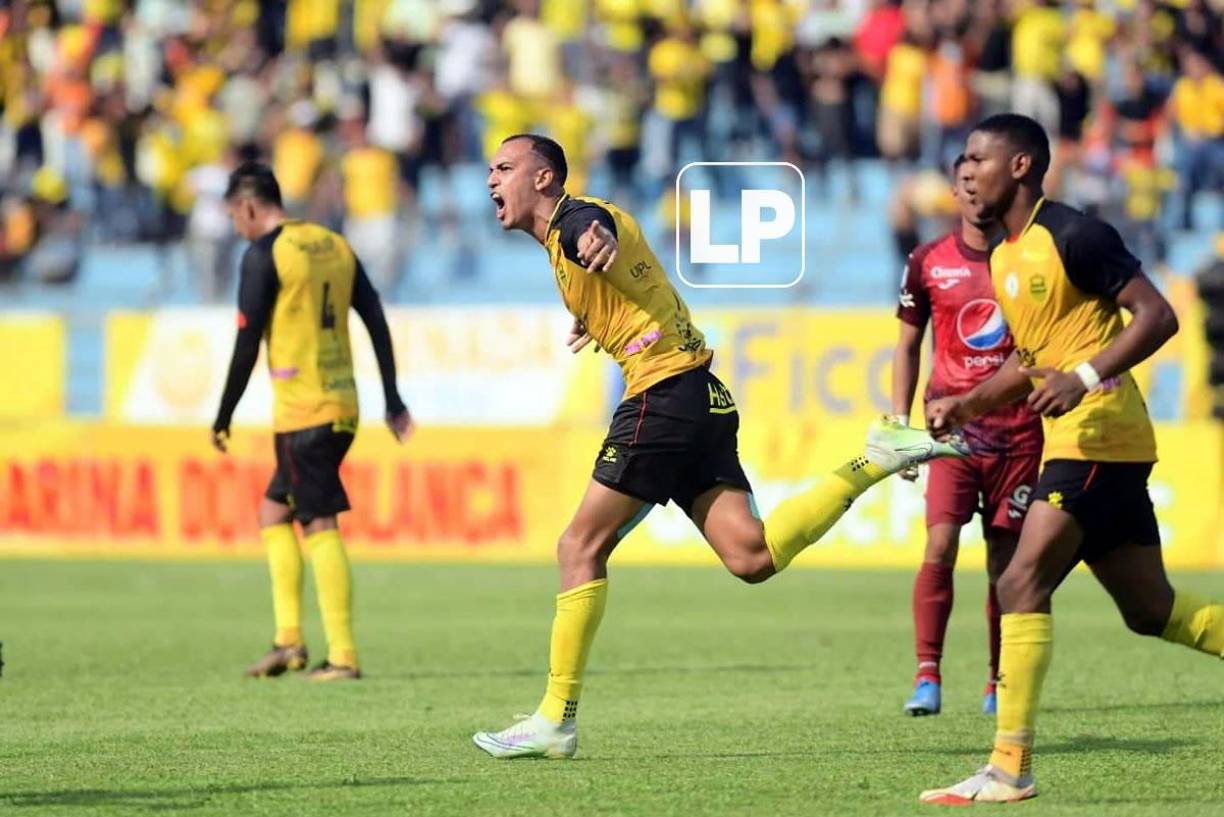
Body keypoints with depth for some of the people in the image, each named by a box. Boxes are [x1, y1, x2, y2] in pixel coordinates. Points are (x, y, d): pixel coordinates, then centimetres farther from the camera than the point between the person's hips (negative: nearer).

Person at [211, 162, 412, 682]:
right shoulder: (335, 245, 13)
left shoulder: (264, 255, -9)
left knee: (320, 526, -6)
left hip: (301, 412, -8)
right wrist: (393, 401, 18)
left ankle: (343, 656, -7)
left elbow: (247, 345, -10)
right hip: (343, 406, 8)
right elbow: (377, 322, 13)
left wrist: (223, 419, -2)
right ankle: (289, 639, 10)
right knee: (274, 511, 17)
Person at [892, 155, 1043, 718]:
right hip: (951, 425, -1)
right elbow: (908, 346, 12)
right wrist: (900, 424, 5)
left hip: (1017, 429, 1)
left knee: (1006, 560, 4)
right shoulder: (929, 263, 4)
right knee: (940, 546, -15)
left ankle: (999, 682, 14)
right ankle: (927, 675, -12)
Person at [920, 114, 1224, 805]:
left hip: (1098, 434, -10)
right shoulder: (1003, 256, 15)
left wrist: (1084, 378, -26)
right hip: (1073, 441, 10)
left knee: (1022, 585, -14)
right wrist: (966, 405, 14)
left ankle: (1011, 768, -13)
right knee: (1152, 610, 11)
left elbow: (1158, 316, -16)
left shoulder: (1074, 236, -13)